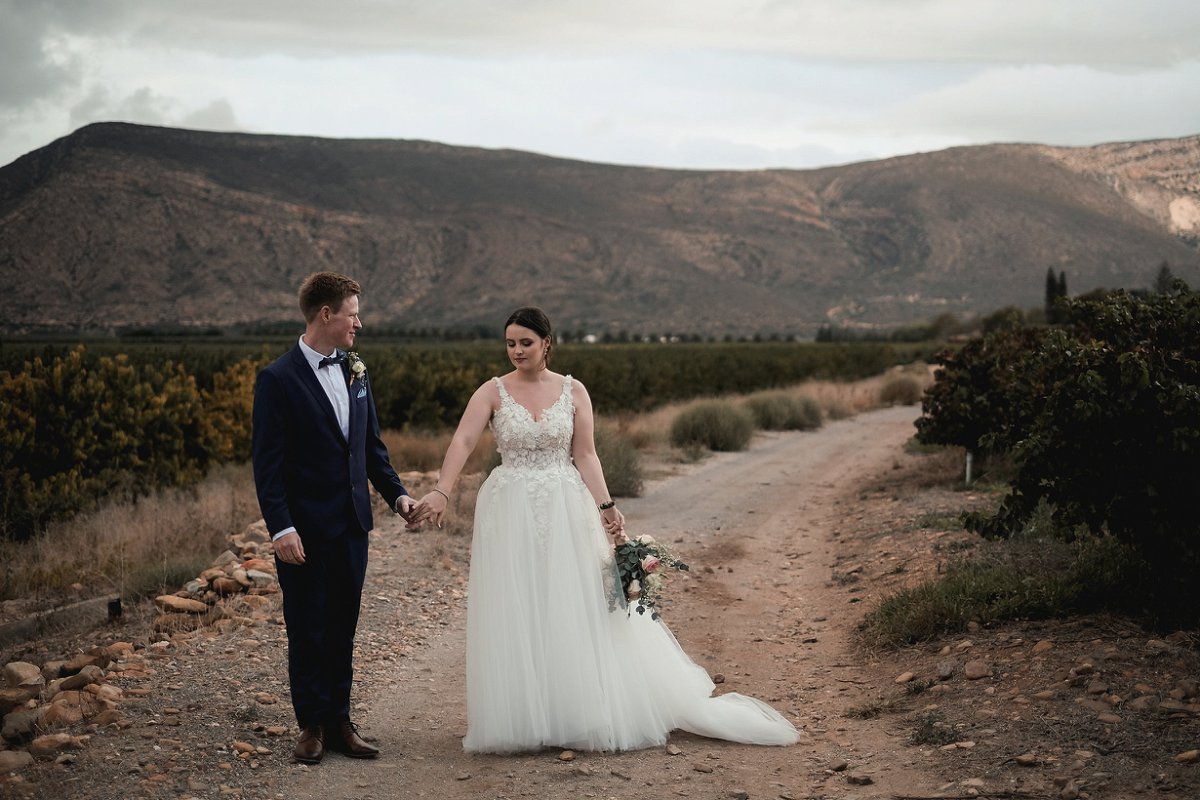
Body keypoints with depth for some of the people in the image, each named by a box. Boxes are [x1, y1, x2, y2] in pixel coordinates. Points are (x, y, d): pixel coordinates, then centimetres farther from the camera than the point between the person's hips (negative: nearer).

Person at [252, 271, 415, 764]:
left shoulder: (354, 372, 10)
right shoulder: (278, 380, -11)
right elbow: (267, 464, -13)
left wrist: (396, 493, 5)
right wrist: (281, 528, -19)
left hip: (352, 526, 6)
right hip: (306, 530, -6)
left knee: (342, 630, 12)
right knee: (308, 631, 5)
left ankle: (339, 721, 21)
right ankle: (313, 726, 16)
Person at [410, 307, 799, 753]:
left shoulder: (573, 391, 2)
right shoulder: (493, 392, -1)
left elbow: (585, 455, 2)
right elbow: (462, 442, -13)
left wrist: (606, 507, -8)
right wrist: (441, 492, -28)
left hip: (565, 513, 0)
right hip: (510, 513, 0)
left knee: (573, 611, 4)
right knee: (514, 615, 3)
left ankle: (579, 714, 17)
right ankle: (522, 720, 15)